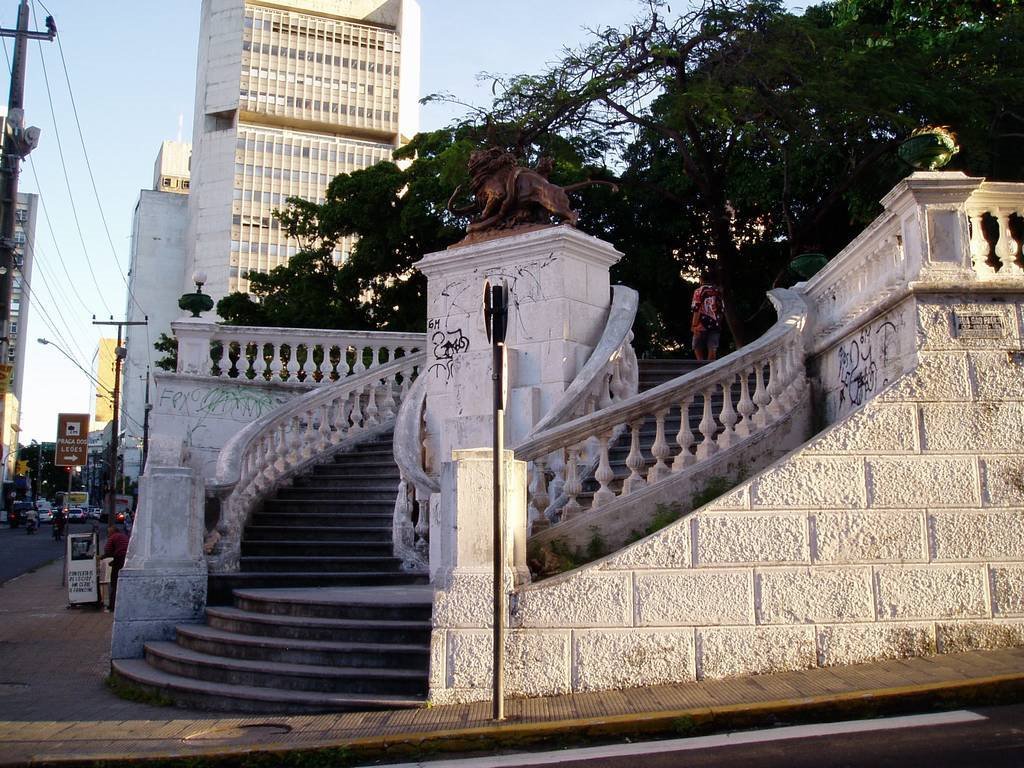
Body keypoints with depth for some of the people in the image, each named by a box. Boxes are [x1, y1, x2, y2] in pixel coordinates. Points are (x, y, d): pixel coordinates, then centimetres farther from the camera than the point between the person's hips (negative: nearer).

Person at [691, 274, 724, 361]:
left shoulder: (699, 291, -4)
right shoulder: (717, 291, 10)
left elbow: (696, 310, -11)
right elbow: (721, 309, 12)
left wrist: (694, 325, -11)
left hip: (702, 325, -4)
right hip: (715, 324, 4)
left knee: (697, 348, 7)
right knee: (712, 349, 2)